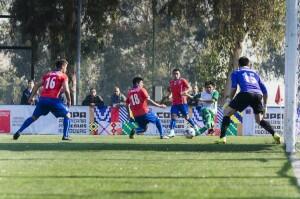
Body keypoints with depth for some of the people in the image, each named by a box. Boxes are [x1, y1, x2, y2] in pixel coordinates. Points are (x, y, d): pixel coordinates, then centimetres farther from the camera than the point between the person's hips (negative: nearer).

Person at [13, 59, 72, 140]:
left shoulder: (47, 74, 23)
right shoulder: (63, 76, 7)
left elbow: (37, 85, 19)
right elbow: (66, 90, -4)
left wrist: (31, 97, 20)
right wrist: (69, 100, 8)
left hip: (42, 99, 5)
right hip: (53, 100, -5)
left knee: (34, 117, 17)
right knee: (67, 115, 13)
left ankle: (18, 132, 6)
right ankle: (65, 136, 2)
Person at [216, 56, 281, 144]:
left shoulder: (236, 72, 23)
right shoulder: (255, 73, 33)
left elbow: (234, 87, 6)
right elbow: (264, 90, 28)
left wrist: (230, 100, 16)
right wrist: (265, 105, 33)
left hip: (246, 93, -4)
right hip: (258, 95, 4)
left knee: (227, 112, 12)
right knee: (259, 120, 21)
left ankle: (222, 137, -1)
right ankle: (275, 134, -1)